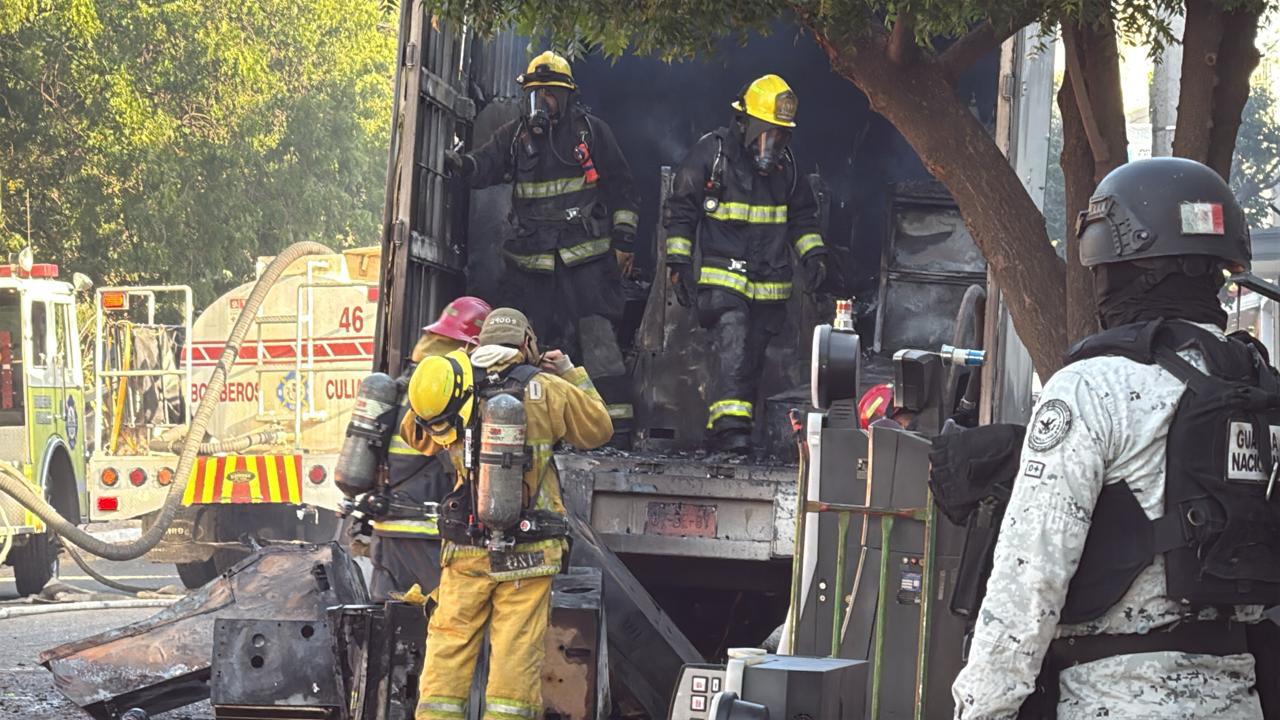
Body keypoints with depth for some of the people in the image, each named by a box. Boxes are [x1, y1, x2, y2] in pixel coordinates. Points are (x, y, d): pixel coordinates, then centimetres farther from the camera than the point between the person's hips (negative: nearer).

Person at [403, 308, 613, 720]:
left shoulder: (452, 385, 3)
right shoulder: (546, 390, -2)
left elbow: (416, 435, 22)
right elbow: (598, 429, 13)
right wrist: (571, 375, 24)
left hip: (466, 554, 2)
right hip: (529, 555, -2)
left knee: (447, 654, 6)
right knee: (517, 656, 0)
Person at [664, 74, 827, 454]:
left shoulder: (785, 164, 11)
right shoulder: (712, 152, -4)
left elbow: (803, 215, 24)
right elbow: (681, 209, 0)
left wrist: (813, 254, 9)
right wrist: (679, 264, -4)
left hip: (769, 285, 6)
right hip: (723, 277, -6)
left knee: (752, 359, 6)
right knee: (733, 349, -21)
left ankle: (727, 434, 12)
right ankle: (730, 429, -28)